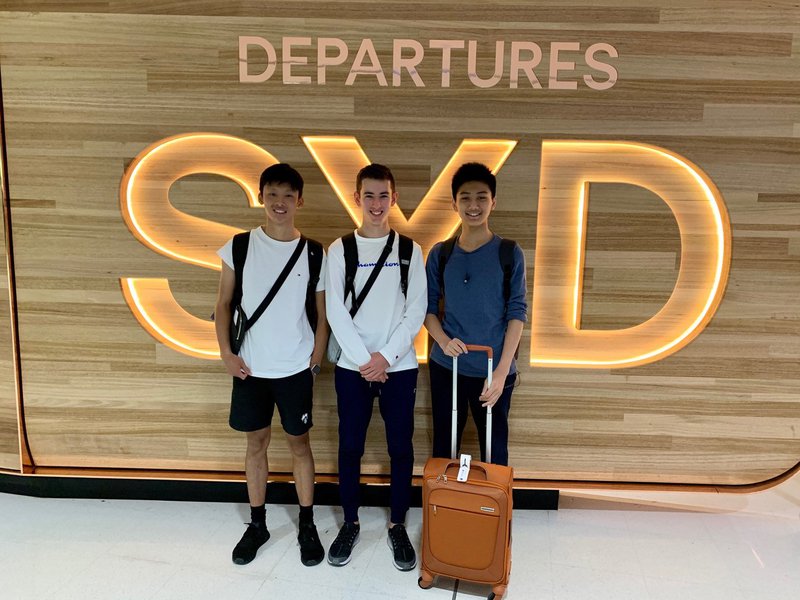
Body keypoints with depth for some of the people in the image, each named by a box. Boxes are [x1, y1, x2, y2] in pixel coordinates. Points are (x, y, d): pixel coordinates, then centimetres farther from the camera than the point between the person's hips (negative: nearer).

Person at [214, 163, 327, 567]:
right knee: (256, 443, 14)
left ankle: (307, 525, 26)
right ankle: (257, 524, 30)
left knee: (299, 443, 10)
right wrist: (226, 353, -5)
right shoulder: (240, 247, -2)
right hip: (250, 367, 1)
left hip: (295, 368, -1)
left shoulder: (314, 253, -4)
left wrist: (316, 361, -2)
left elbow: (321, 314, 2)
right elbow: (224, 304, 3)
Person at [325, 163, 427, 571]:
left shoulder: (409, 250, 2)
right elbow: (336, 312, -4)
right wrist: (363, 361, -11)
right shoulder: (340, 250, 1)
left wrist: (386, 357, -11)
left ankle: (397, 526, 25)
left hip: (399, 366, 0)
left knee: (401, 447, 7)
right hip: (352, 366, 0)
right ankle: (350, 523, 27)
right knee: (350, 446, 9)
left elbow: (415, 312, -2)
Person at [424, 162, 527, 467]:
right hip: (445, 367, 2)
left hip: (494, 371, -1)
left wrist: (502, 371, -13)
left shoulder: (509, 253, -4)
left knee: (495, 450, 10)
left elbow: (517, 312, -6)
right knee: (443, 447, 14)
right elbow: (428, 306, 6)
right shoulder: (440, 253, 2)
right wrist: (443, 340, -14)